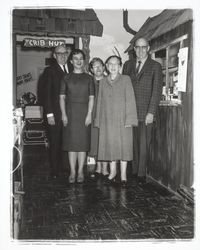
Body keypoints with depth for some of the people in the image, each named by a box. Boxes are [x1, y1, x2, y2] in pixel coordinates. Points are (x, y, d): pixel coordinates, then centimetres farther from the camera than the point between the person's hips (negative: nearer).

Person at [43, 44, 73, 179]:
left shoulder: (72, 69, 13)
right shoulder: (49, 71, 2)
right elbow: (46, 94, -3)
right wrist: (49, 114, -10)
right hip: (55, 113, -3)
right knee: (55, 144, 3)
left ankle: (64, 169, 13)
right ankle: (55, 171, 13)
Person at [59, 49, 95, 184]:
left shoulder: (88, 78, 8)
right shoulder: (66, 78, 9)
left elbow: (91, 98, 3)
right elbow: (62, 97, 5)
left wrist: (89, 114, -7)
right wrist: (63, 114, -5)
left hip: (84, 112, 0)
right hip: (70, 112, 0)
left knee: (83, 142, 1)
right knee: (71, 142, 1)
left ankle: (80, 171, 10)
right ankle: (72, 172, 9)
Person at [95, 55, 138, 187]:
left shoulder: (125, 79, 1)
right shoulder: (103, 82, 11)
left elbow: (130, 99, -4)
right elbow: (100, 102, 12)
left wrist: (129, 119, -11)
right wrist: (99, 120, 7)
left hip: (122, 119, -3)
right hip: (107, 119, 3)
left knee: (123, 144, 1)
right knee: (110, 144, 6)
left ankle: (123, 174, 12)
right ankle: (112, 171, 21)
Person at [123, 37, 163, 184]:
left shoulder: (155, 66, 2)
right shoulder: (128, 65, 13)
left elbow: (157, 90, -3)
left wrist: (151, 112, -11)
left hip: (145, 112, -2)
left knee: (143, 144, 0)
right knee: (132, 143, 4)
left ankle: (141, 174, 10)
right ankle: (134, 171, 15)